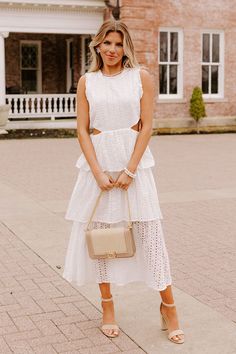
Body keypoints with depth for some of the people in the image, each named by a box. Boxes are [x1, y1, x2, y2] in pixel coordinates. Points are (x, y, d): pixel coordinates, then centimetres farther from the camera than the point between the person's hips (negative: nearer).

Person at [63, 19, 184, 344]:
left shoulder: (141, 77, 1)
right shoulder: (87, 82, 5)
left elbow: (147, 127, -3)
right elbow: (82, 131, 1)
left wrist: (129, 170, -11)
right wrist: (98, 172, -10)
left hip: (134, 160, -2)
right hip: (98, 162, 2)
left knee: (149, 229, -2)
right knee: (100, 231, 6)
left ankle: (168, 307, 11)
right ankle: (107, 307, 20)